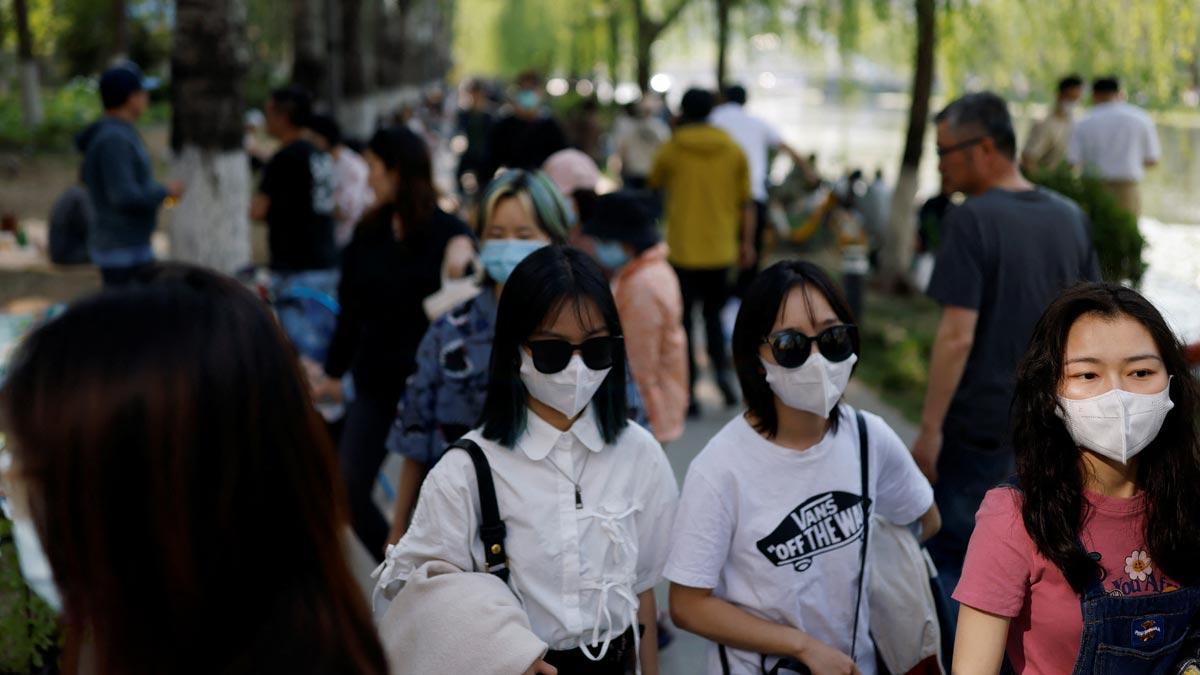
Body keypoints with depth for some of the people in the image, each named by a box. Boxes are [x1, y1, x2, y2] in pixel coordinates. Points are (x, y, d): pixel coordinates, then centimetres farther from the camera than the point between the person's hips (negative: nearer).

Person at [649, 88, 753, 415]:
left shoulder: (671, 149, -4)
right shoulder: (734, 151, 2)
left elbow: (654, 185, 15)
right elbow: (746, 203, 4)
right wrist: (747, 243, 12)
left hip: (683, 250, -2)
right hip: (721, 250, 2)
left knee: (683, 320, 6)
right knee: (713, 313, 19)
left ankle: (689, 391, 1)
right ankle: (721, 369, -3)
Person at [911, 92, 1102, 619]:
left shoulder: (971, 220, -15)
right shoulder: (1069, 218, 5)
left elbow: (957, 337, -20)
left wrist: (930, 428, -15)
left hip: (981, 424, -6)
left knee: (950, 556, 6)